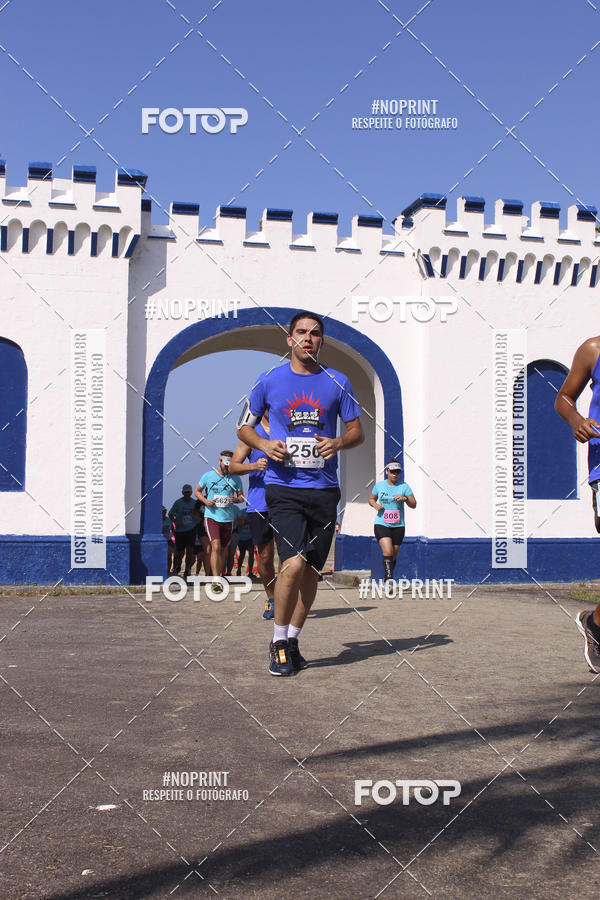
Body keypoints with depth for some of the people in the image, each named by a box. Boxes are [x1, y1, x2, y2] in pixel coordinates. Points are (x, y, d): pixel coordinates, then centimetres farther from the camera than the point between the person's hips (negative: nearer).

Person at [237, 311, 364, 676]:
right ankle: (279, 643, 0)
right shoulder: (269, 380, 4)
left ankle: (293, 640, 25)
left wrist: (339, 443, -9)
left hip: (324, 488, 3)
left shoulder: (337, 382, 8)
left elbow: (357, 431, 13)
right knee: (294, 563, -17)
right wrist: (265, 445, -8)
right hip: (284, 486, -3)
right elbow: (244, 427, 13)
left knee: (311, 571, 8)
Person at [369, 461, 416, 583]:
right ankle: (389, 579, -26)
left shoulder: (404, 486, 1)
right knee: (388, 551, -21)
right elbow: (371, 499, 19)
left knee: (393, 556, 8)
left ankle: (387, 582, 25)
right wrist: (375, 505, -4)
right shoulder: (379, 485, 4)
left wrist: (405, 498, -20)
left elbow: (414, 505, -1)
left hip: (398, 526, 1)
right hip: (381, 525, -1)